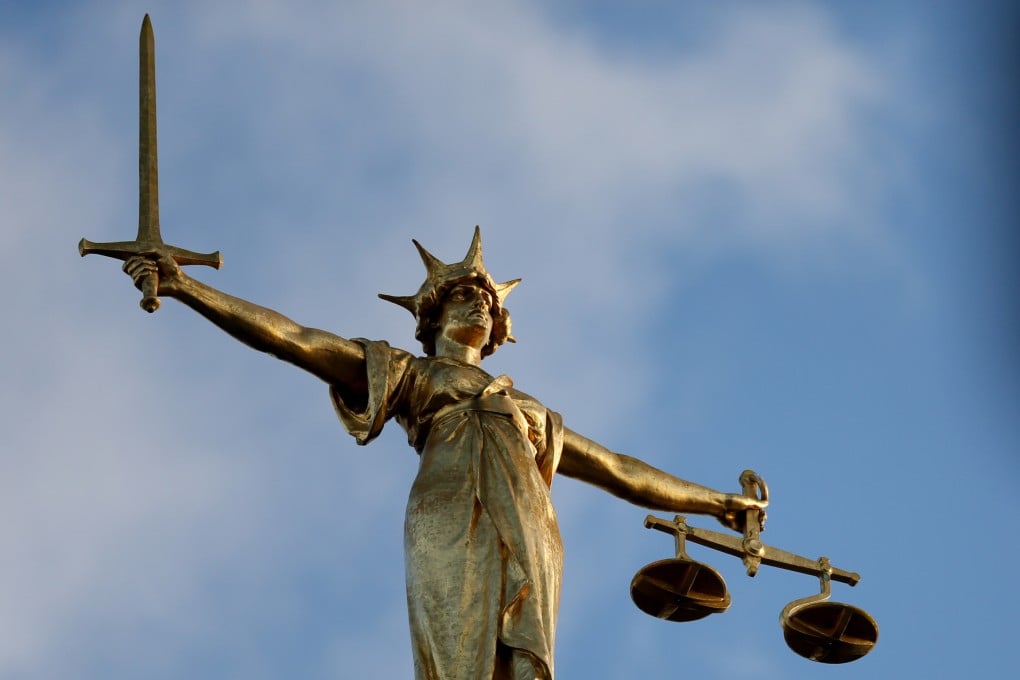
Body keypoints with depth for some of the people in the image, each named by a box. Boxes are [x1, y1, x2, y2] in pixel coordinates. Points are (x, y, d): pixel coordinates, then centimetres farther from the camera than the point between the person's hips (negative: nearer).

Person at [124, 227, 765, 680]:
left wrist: (714, 501, 45)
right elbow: (286, 336, 17)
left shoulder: (529, 409, 38)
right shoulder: (405, 373, 25)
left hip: (529, 548, 4)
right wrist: (186, 288, 9)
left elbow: (620, 469, 43)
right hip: (452, 531, -4)